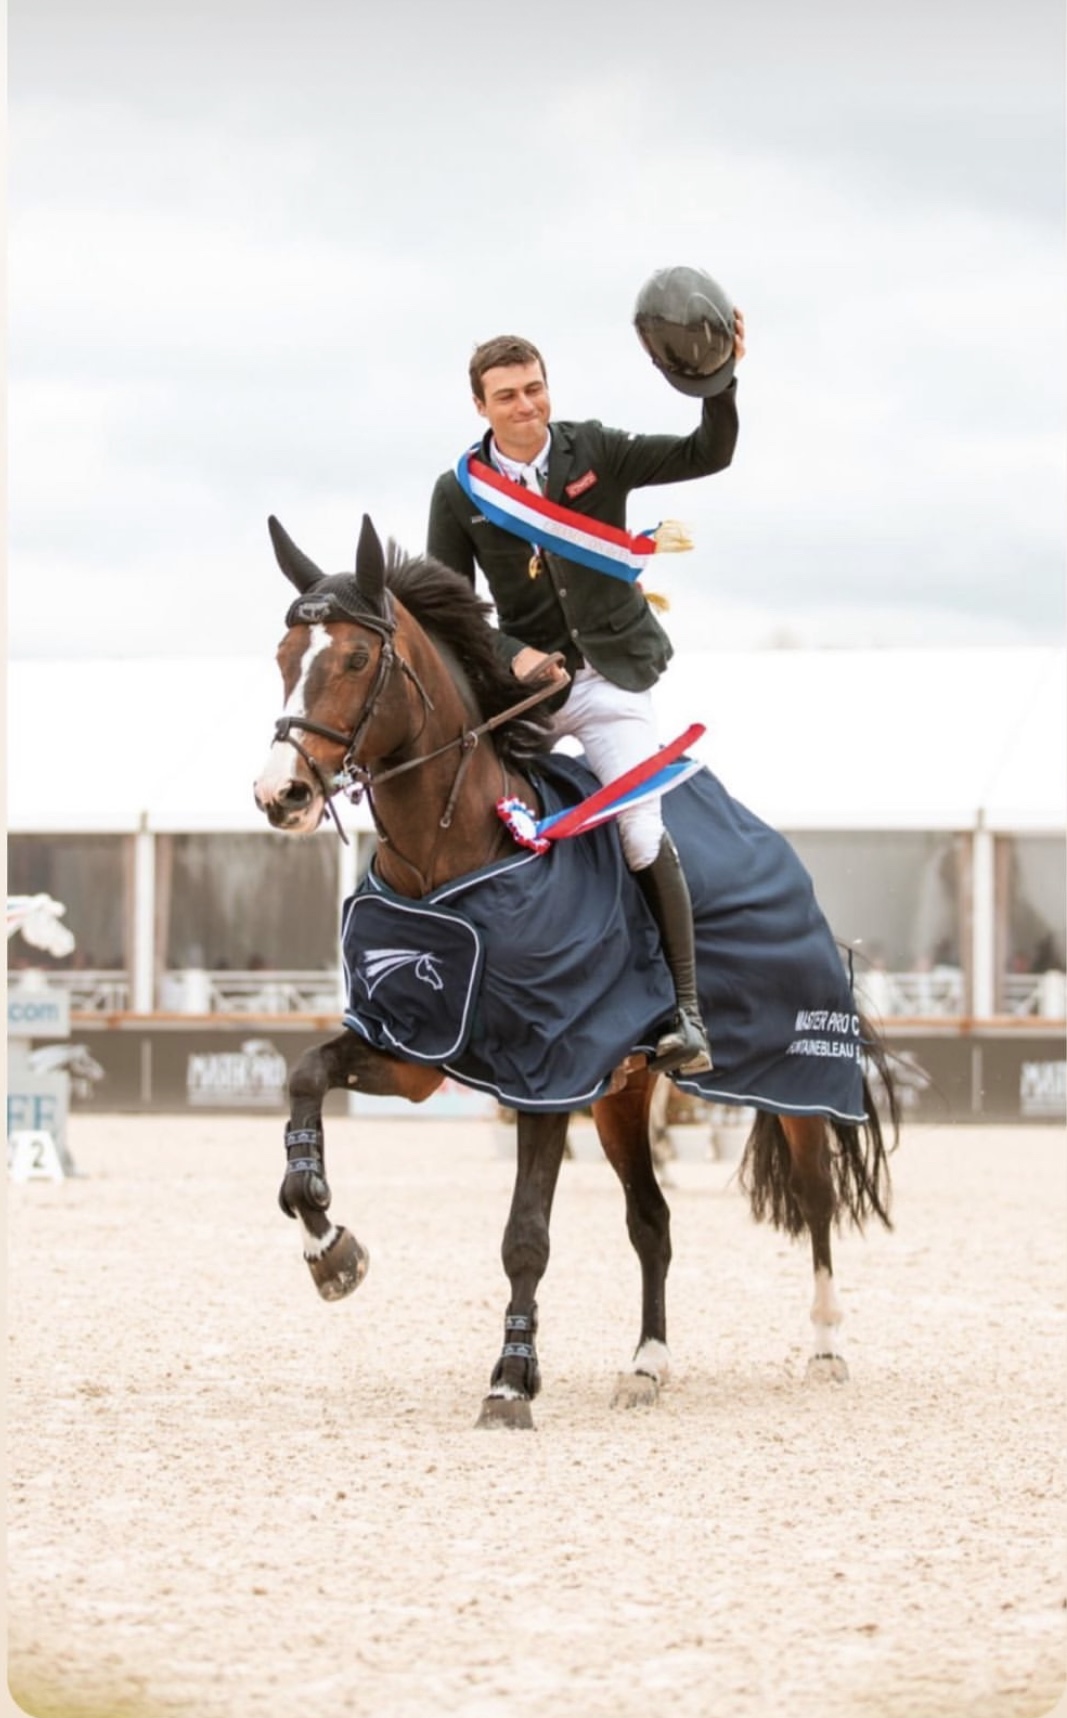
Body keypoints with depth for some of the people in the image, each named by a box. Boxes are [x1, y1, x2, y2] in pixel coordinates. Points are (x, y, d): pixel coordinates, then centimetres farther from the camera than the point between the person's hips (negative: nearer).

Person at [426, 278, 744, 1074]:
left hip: (613, 677, -2)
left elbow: (707, 456, -9)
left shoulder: (596, 453, -3)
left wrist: (720, 382, -28)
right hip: (528, 678, 2)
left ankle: (688, 1013, -10)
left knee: (644, 837, -13)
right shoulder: (460, 493, -1)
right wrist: (513, 656, -16)